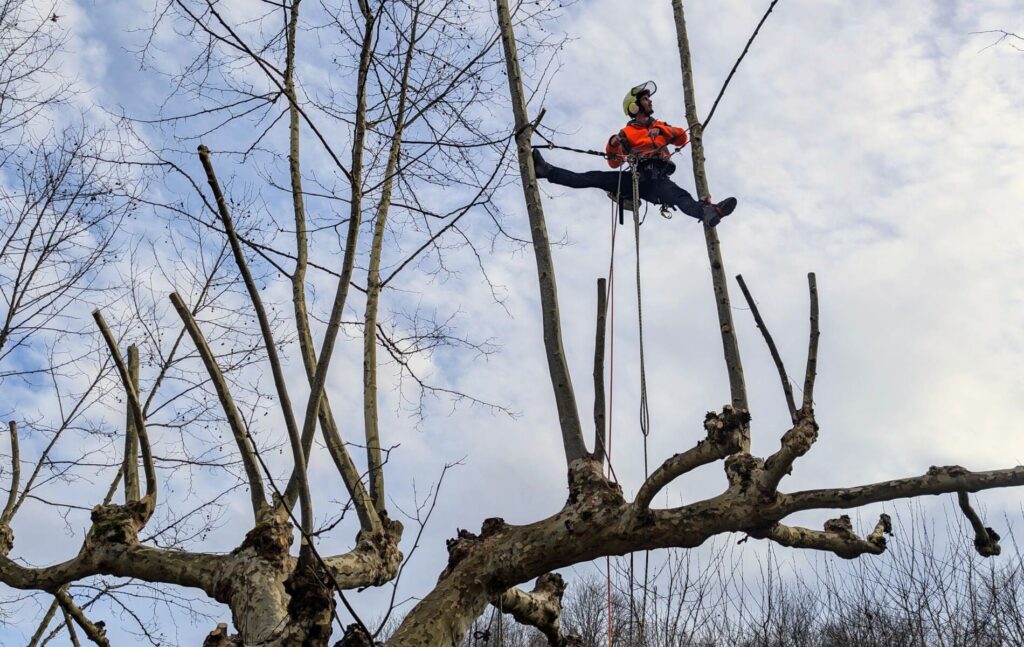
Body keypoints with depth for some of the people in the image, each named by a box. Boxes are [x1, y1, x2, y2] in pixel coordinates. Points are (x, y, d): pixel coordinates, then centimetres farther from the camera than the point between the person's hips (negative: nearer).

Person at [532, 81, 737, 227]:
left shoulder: (660, 126, 28)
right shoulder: (627, 133, 20)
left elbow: (683, 139, 16)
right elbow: (614, 163, 12)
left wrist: (663, 131, 1)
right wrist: (613, 146, -9)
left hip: (658, 181, 0)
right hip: (635, 178, 0)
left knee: (682, 197, -34)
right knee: (593, 178, -20)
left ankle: (708, 213, -66)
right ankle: (546, 170, -27)